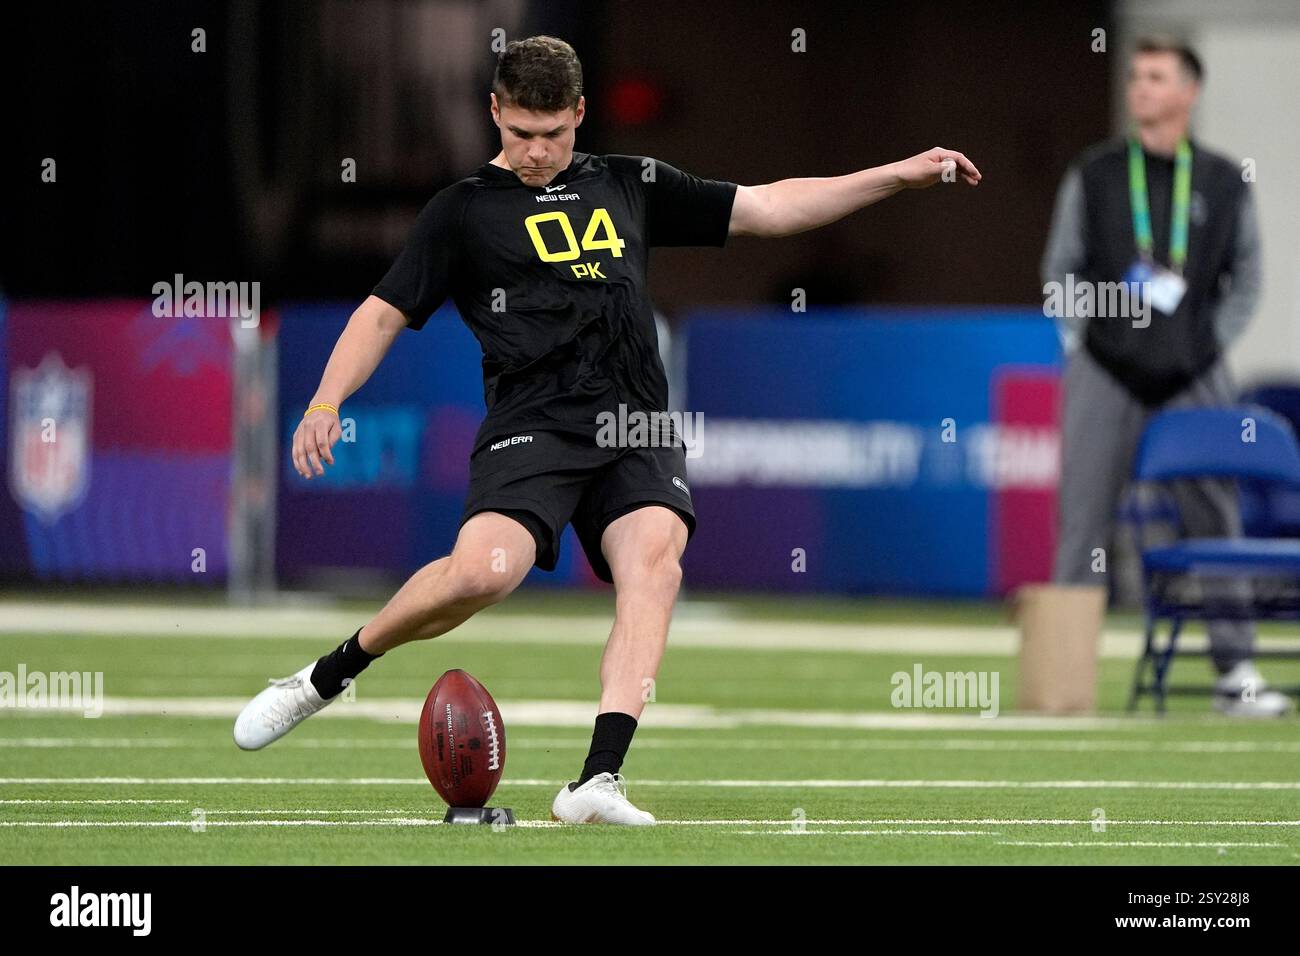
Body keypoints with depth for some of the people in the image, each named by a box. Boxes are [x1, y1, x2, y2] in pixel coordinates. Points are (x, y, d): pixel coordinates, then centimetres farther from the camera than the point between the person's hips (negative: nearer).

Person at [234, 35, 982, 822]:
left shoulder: (631, 185, 19)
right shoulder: (465, 210, 10)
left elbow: (769, 208, 23)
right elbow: (385, 314, 11)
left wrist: (899, 175, 17)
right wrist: (325, 404, -5)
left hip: (638, 428, 3)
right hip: (532, 425, -3)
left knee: (655, 559, -27)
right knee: (483, 571, -28)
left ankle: (598, 780, -35)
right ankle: (329, 677, -3)